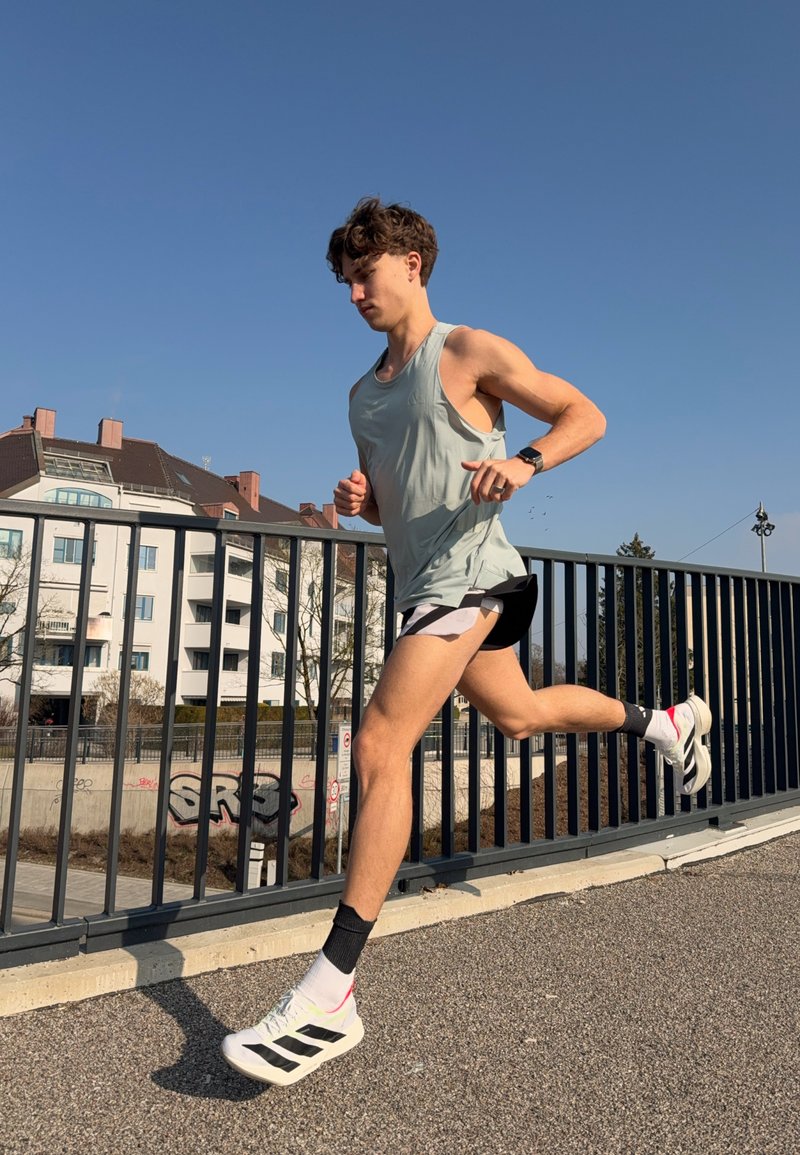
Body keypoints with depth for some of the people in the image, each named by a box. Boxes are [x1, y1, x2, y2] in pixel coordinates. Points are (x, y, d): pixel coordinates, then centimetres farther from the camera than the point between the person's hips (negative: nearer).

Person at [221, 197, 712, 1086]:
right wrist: (357, 498, 1)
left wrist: (524, 462, -21)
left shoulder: (469, 353, -2)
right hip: (422, 582, 9)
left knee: (380, 744, -20)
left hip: (468, 574, -9)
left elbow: (585, 415, -1)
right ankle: (661, 721, 48)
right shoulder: (364, 394, 19)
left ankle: (329, 995, -15)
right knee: (518, 716, 21)